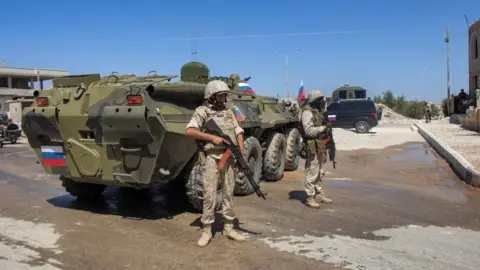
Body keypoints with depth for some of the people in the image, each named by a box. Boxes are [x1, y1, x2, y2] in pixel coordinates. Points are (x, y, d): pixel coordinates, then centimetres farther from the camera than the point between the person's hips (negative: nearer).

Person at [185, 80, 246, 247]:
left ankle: (228, 228, 21)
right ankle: (206, 231, 9)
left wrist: (242, 153, -2)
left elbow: (239, 132, 11)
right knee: (209, 195, -3)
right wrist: (213, 137, -19)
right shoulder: (202, 111, -4)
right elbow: (189, 131, -17)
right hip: (212, 157, -5)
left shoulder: (229, 112, 12)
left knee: (229, 194, 10)